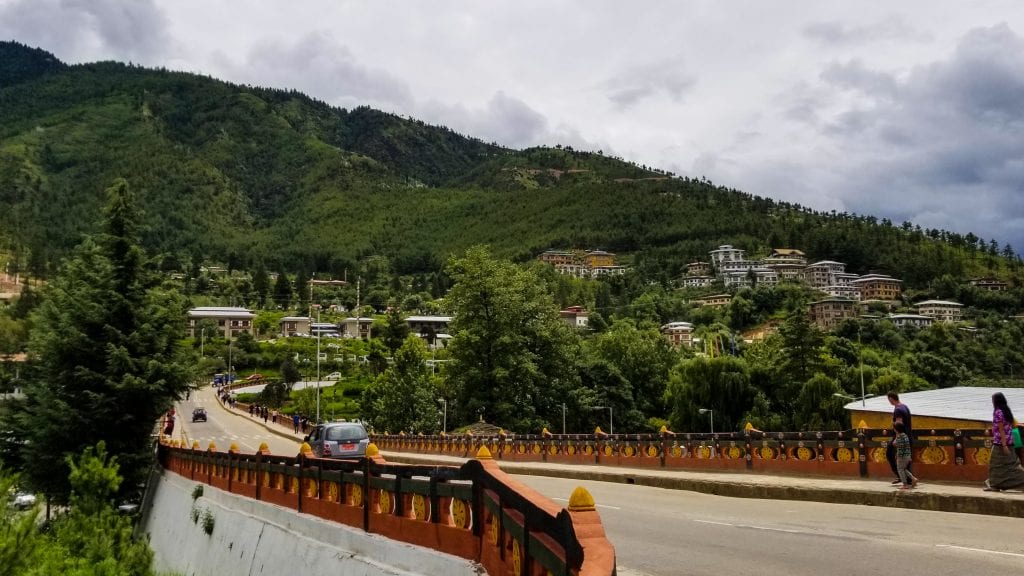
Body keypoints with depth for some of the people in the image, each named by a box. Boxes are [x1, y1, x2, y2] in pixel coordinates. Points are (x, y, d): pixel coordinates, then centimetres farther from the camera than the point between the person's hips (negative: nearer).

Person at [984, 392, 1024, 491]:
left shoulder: (998, 412, -14)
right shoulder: (1007, 411, 11)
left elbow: (1001, 429, -18)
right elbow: (1011, 426, 16)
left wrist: (1004, 445, -19)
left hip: (1000, 442, -8)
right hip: (1010, 442, 8)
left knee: (996, 464, 1)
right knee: (1011, 463, 10)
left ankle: (995, 485, 7)